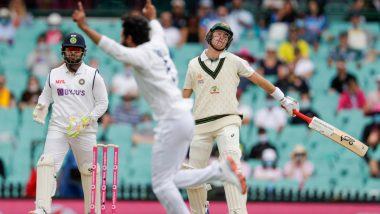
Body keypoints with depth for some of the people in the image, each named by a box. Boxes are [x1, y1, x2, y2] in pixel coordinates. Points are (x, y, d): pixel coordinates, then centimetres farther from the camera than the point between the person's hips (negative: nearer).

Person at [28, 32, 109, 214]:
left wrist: (84, 122, -11)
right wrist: (40, 110, -6)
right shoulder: (54, 75, 8)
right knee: (47, 163, -18)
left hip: (85, 131, -1)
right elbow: (45, 99, 17)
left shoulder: (93, 75, 0)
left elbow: (102, 103, 0)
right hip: (58, 129, 1)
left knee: (89, 170, 5)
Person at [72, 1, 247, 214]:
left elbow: (112, 48, -26)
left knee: (162, 183, -6)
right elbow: (157, 30, 37)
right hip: (185, 117, 9)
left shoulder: (141, 55, -11)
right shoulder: (157, 45, 13)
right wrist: (152, 17, 57)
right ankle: (221, 170, 6)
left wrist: (85, 27, -30)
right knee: (171, 179, 14)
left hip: (172, 122, -9)